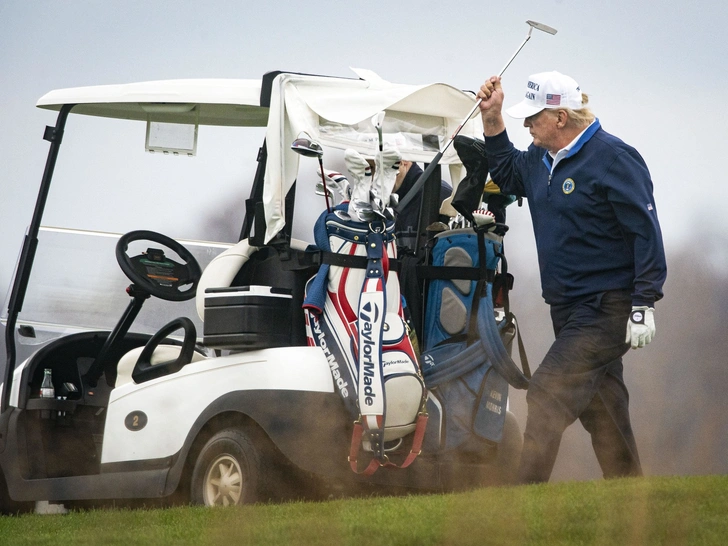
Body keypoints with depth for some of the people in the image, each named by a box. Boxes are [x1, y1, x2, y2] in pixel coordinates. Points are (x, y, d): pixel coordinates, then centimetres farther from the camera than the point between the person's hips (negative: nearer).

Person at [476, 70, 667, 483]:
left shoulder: (612, 159, -14)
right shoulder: (541, 159, 11)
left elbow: (646, 232, -17)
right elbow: (507, 175, 33)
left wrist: (643, 305, -22)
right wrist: (493, 119, 18)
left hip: (607, 309, -9)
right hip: (570, 309, 9)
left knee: (548, 395, -18)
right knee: (601, 408, 13)